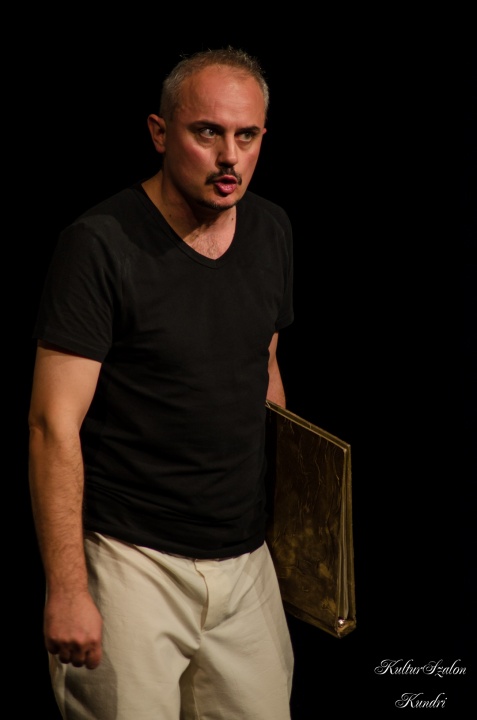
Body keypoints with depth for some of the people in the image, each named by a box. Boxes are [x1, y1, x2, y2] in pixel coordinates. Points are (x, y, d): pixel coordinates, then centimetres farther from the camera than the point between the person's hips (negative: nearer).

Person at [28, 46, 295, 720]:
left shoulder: (271, 229, 5)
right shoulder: (101, 243, -15)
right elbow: (54, 424, -16)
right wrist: (66, 588, -19)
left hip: (246, 559, 6)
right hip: (133, 563, -6)